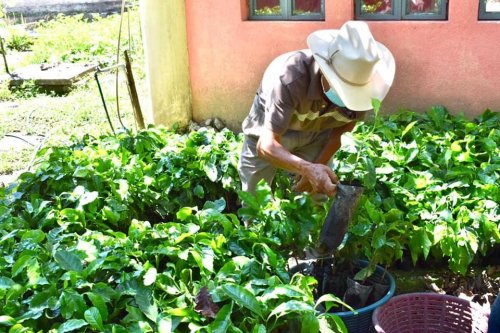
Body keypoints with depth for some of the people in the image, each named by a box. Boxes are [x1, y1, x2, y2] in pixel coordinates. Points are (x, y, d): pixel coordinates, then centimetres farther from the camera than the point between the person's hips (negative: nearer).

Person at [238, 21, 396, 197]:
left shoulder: (359, 85, -29)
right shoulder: (291, 78, -42)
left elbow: (341, 131, -10)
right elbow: (266, 145, -47)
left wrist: (317, 168, -13)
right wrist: (308, 169, -62)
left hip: (317, 132, 3)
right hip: (269, 132, -3)